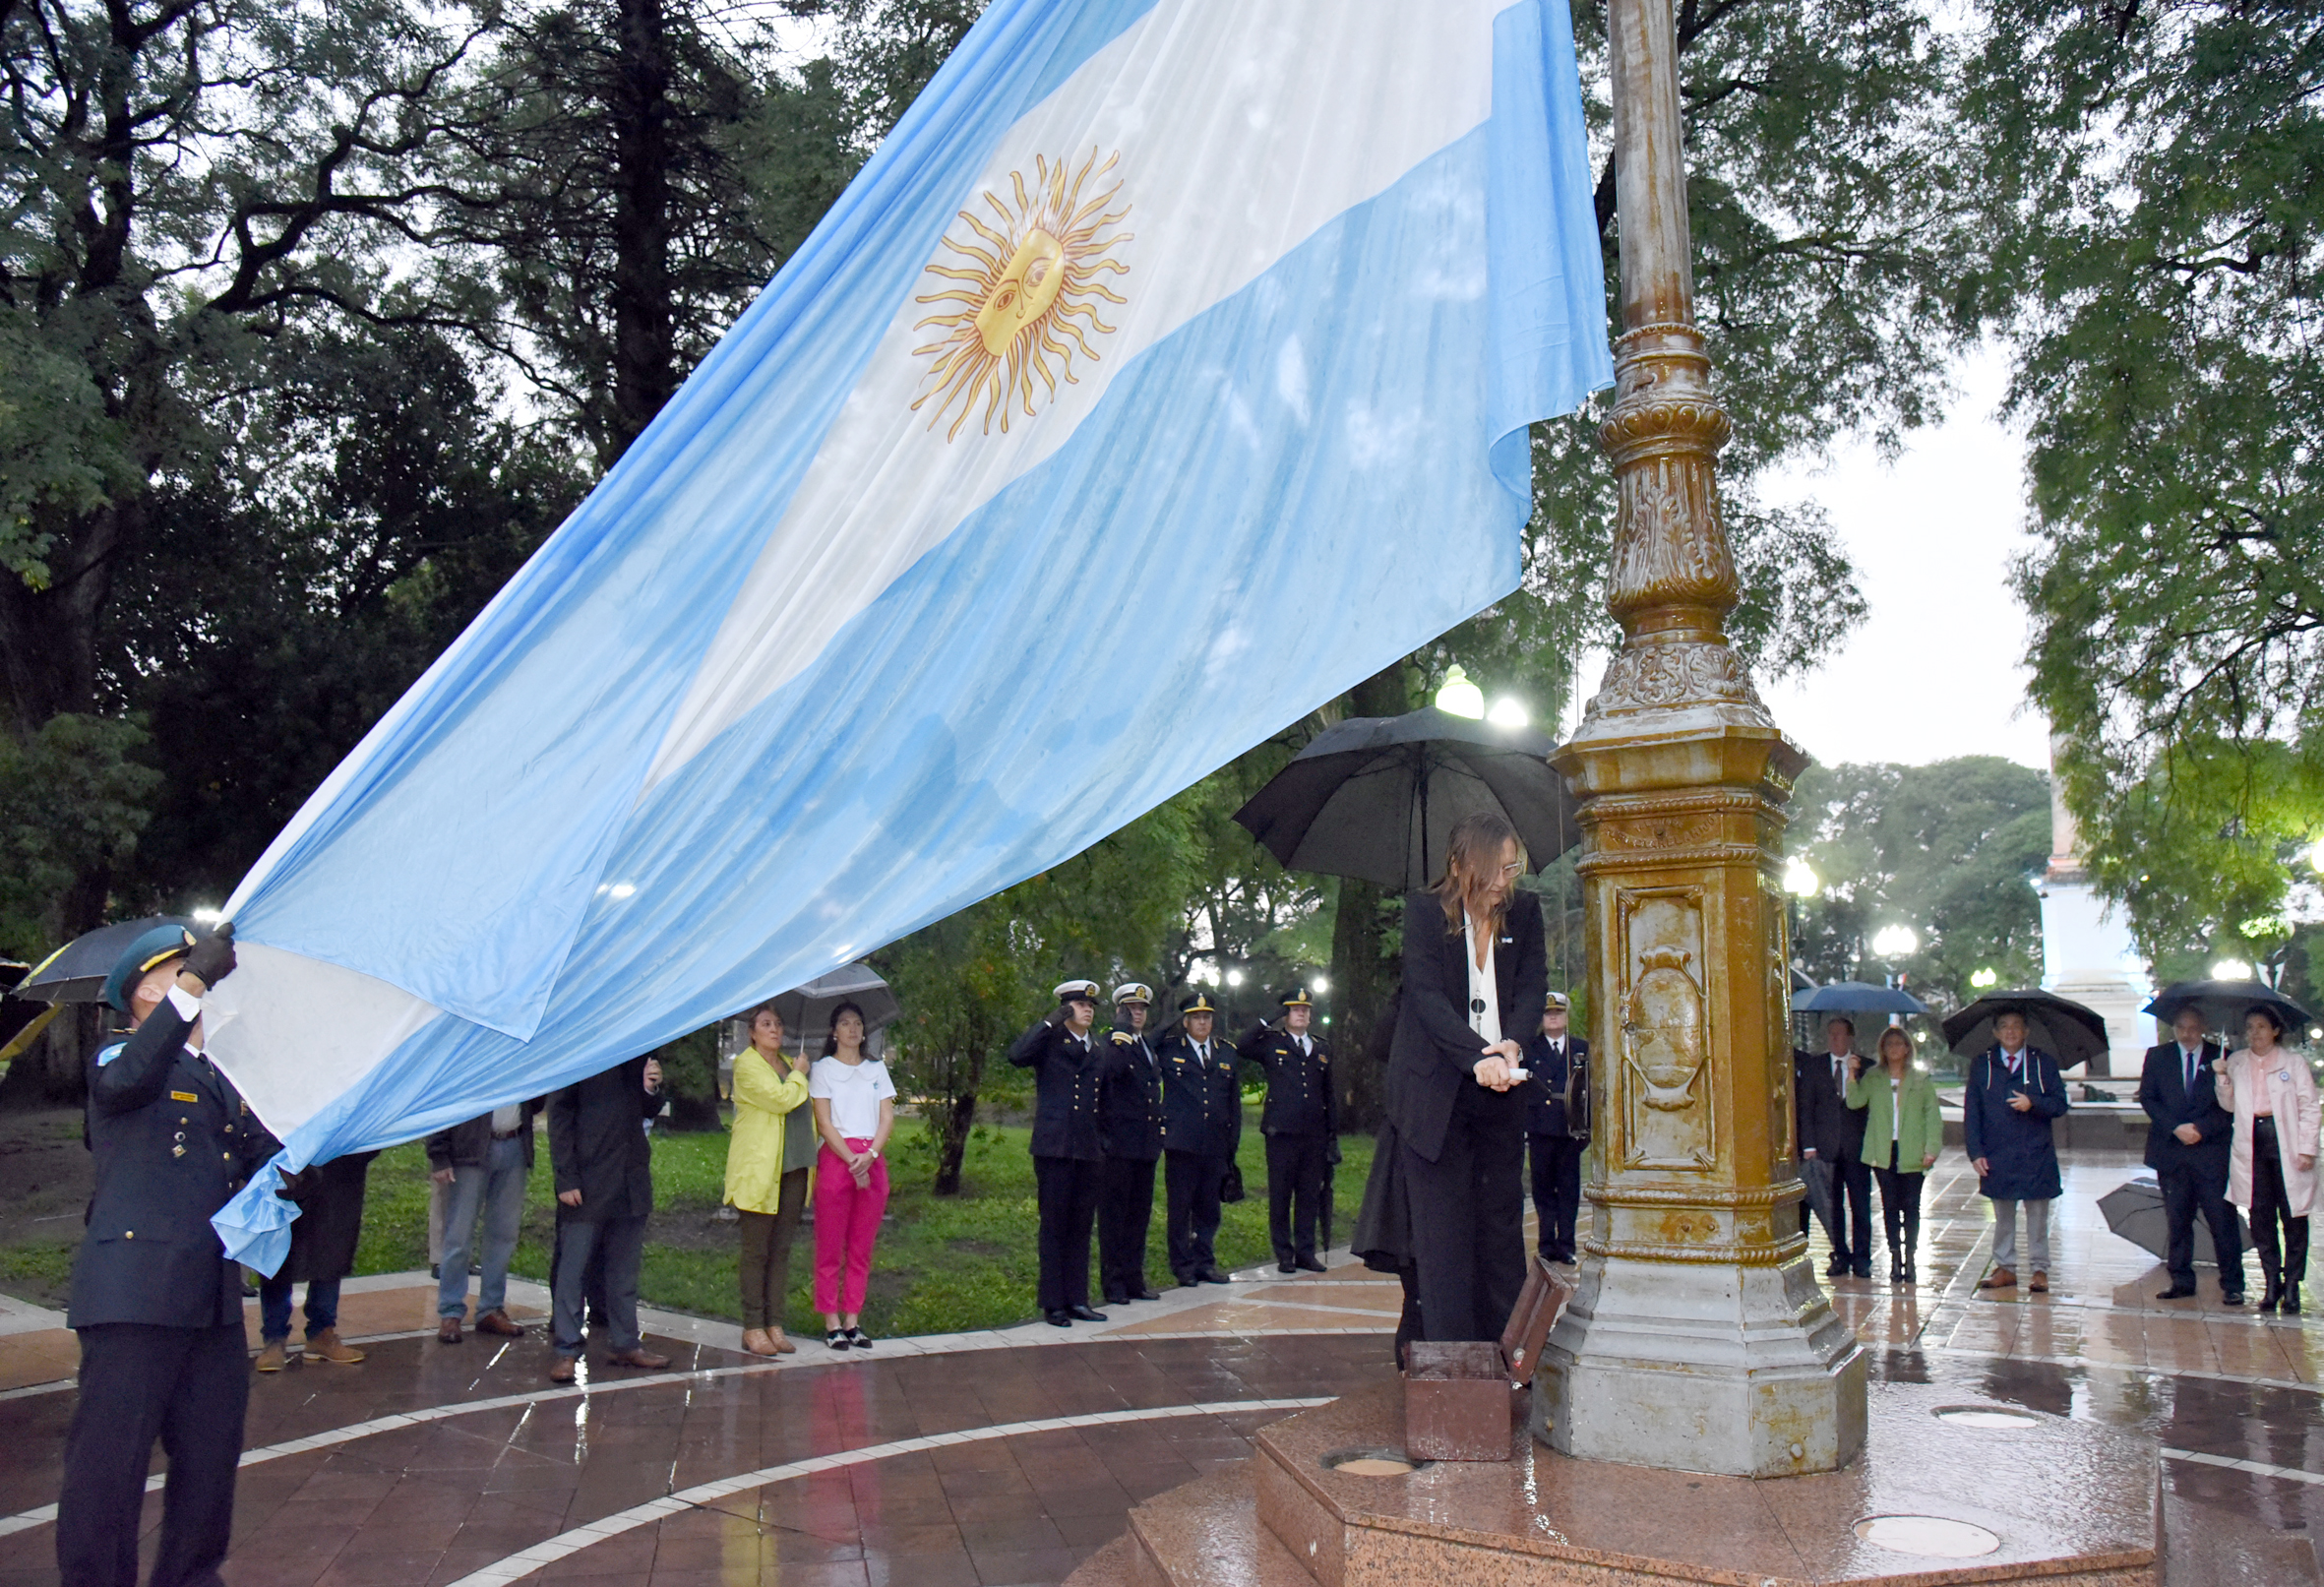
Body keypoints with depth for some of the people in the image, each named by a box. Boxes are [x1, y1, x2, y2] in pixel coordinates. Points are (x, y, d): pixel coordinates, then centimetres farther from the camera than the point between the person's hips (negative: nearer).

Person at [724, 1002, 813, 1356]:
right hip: (758, 1170, -7)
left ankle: (775, 1325, 12)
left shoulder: (789, 1063, 19)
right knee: (757, 1251, -2)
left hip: (793, 1168, 7)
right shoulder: (747, 1065, -6)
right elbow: (780, 1099, -19)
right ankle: (753, 1328, 4)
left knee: (781, 1250, 8)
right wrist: (798, 1075, -3)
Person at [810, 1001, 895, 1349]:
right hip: (835, 1158, -3)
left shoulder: (877, 1068, 15)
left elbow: (887, 1118, 8)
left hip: (873, 1160, 3)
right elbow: (823, 1122, -3)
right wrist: (852, 1160, -13)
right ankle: (831, 1322, 3)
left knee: (862, 1247, 5)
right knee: (830, 1245, -2)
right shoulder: (822, 1069, 5)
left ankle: (852, 1320, 11)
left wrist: (869, 1155, -9)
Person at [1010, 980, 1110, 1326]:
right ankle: (1052, 1304, 6)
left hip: (1090, 1151, 5)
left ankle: (1077, 1300, 18)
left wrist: (1105, 1145, 15)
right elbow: (1016, 1055, -21)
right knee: (1054, 1226, 0)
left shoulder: (1099, 1049, 17)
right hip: (1055, 1149, -5)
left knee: (1081, 1226, 10)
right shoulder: (1049, 1041, 0)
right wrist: (1051, 1021, -18)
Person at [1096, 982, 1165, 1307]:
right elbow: (1108, 1071, -27)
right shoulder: (1109, 1044, -6)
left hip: (1146, 1146, 8)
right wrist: (1121, 1035, -26)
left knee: (1140, 1214, 12)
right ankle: (1113, 1281, 6)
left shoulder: (1150, 1047, 19)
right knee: (1114, 1214, 0)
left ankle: (1134, 1278, 20)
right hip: (1118, 1144, -8)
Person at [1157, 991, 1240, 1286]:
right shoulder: (1167, 1049, 4)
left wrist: (1233, 1142, 11)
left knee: (1208, 1208, 10)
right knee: (1180, 1207, 2)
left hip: (1216, 1146, 3)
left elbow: (1234, 1103, 16)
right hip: (1181, 1144, -3)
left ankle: (1205, 1262, 20)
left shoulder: (1227, 1055, 13)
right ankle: (1182, 1266, 11)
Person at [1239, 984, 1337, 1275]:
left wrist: (1333, 1134, 13)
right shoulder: (1270, 1043, 5)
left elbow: (1329, 1094, 17)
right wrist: (1265, 1024, -8)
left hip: (1315, 1134, 3)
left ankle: (1306, 1251, 16)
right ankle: (1284, 1254, 11)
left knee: (1310, 1194, 7)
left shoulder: (1322, 1049, 16)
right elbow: (1238, 1050, -10)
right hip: (1282, 1131, -3)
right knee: (1280, 1195, 2)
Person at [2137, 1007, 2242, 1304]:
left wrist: (2201, 1129, -12)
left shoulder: (2221, 1058, 3)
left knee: (2222, 1219, -3)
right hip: (2170, 1152, 2)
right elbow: (2148, 1098, 5)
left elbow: (2230, 1106, 0)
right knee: (2177, 1220, 7)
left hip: (2211, 1150, -2)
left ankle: (2232, 1285, 6)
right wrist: (2176, 1128, -8)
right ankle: (2181, 1281, 14)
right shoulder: (2157, 1057, 10)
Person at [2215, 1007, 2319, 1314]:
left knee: (2293, 1217, 0)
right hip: (2252, 1144, 3)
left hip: (2285, 1143, -3)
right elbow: (2229, 1105, 11)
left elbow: (2308, 1108, -1)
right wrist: (2222, 1078, -5)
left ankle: (2291, 1286, 7)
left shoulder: (2293, 1064, 1)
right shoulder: (2236, 1063, 10)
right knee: (2260, 1217, 6)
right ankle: (2272, 1282, 14)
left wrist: (2306, 1149, -8)